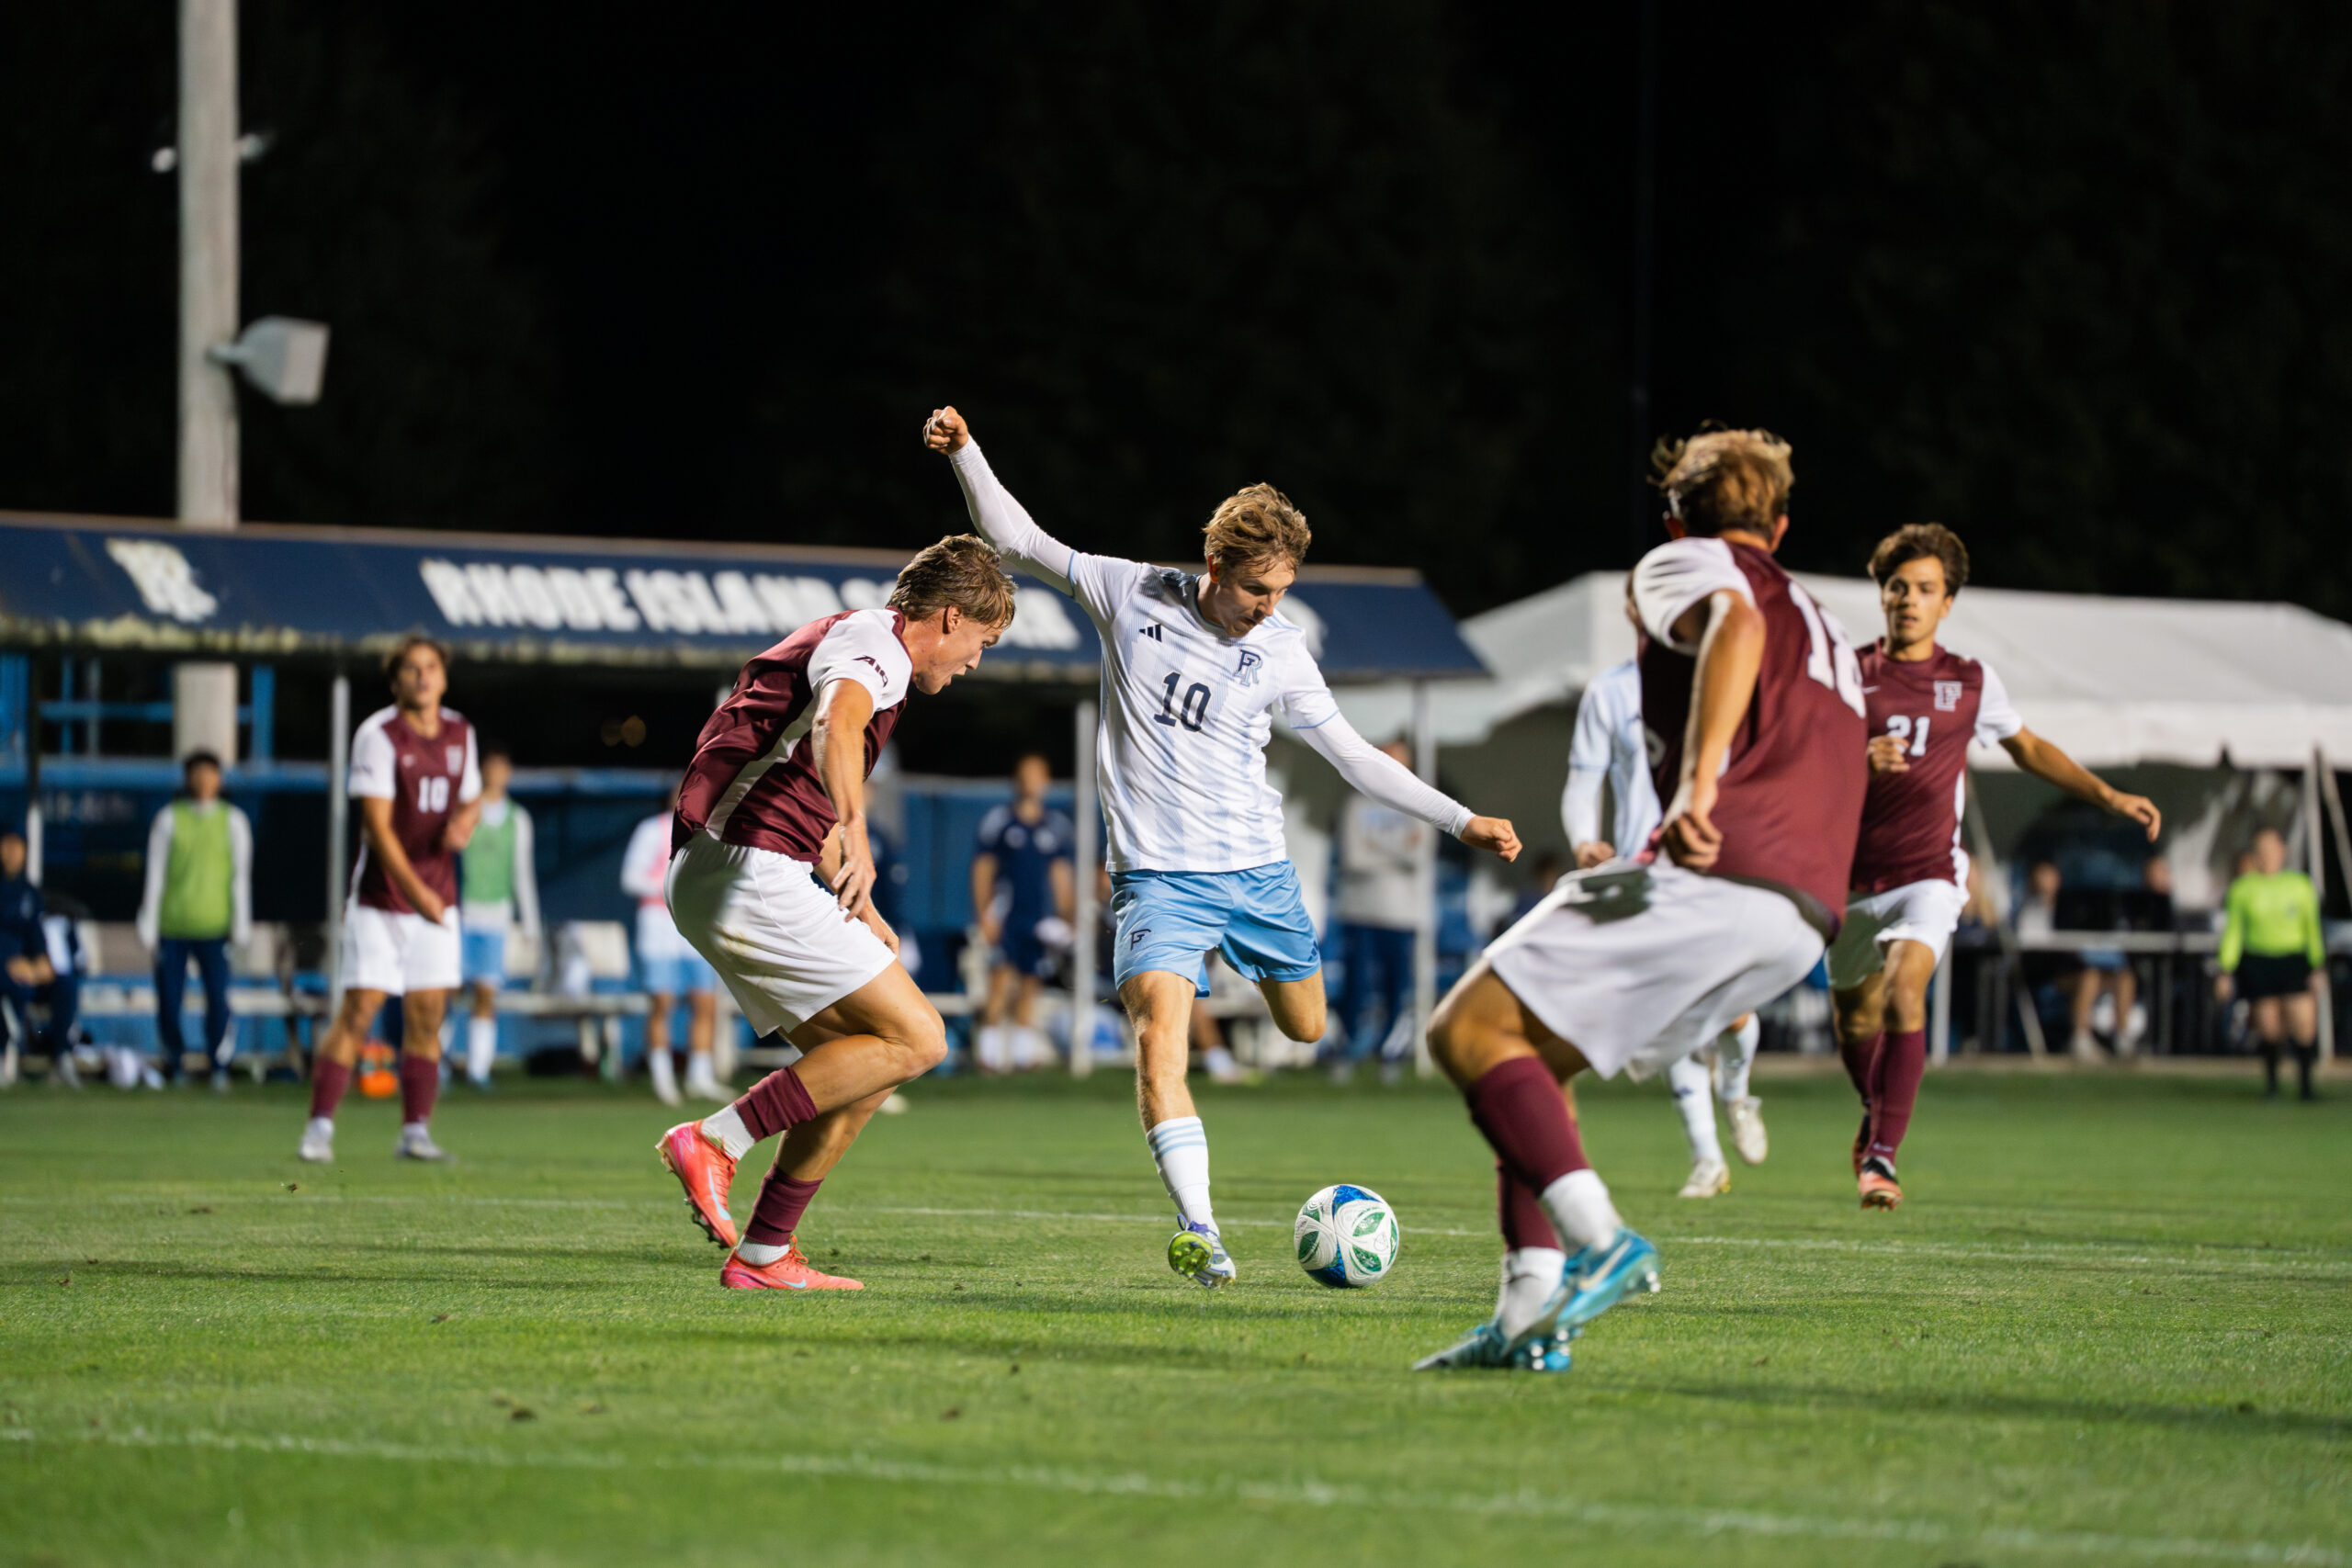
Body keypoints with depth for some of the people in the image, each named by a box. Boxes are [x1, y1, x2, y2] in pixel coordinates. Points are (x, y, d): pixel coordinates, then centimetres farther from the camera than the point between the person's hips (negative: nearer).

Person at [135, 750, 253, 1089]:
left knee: (218, 997, -13)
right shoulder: (169, 819, 7)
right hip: (172, 926, 1)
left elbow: (241, 877, 9)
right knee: (168, 1000, -1)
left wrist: (240, 925, 4)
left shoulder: (232, 821, 8)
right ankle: (174, 1064, 16)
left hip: (213, 924, -1)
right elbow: (155, 874, 8)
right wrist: (148, 927, 4)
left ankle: (220, 1067, -8)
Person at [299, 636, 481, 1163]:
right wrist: (415, 891, -24)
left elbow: (469, 800, 21)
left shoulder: (459, 733, 8)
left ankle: (416, 1132, 8)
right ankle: (319, 1129, -3)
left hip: (437, 900, 5)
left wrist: (463, 822, -5)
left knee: (427, 1016, 3)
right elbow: (377, 824, -16)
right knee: (358, 1012, -8)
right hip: (380, 898, -5)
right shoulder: (378, 735, -11)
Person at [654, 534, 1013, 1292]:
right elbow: (835, 725, -31)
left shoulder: (847, 637, 28)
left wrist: (860, 914, 43)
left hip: (705, 877, 10)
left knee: (857, 1066, 13)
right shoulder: (876, 643, -6)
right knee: (914, 1039, -9)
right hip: (750, 869, -10)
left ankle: (763, 1255, 12)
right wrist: (854, 834, -46)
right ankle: (715, 1142, -13)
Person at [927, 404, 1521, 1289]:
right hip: (1158, 875, -3)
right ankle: (1197, 1228, -29)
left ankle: (1250, 965, 52)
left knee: (1305, 1027, 14)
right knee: (1160, 1027, -23)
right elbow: (1018, 542, 4)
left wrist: (1461, 822, 2)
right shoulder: (1132, 595, -4)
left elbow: (1353, 755, 6)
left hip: (1258, 870, 3)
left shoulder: (1281, 653, 0)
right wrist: (964, 454, -9)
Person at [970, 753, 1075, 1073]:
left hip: (1041, 919, 4)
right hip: (1007, 917, -4)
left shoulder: (1056, 827, 12)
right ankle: (990, 1046, -14)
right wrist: (985, 915, -5)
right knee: (1002, 980, -15)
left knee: (1030, 986, 4)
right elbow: (982, 869, 2)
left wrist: (1065, 916, 13)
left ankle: (1024, 1048, 9)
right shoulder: (999, 822, 1)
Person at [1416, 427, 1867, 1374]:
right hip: (1803, 921, 8)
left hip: (1716, 879, -8)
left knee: (1469, 1031, -7)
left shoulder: (1684, 563, 11)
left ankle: (1601, 1242, -23)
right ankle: (1530, 1319, 3)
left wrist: (1698, 783, -26)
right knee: (1529, 1055, 16)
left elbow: (1735, 625, -14)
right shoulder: (1822, 633, 35)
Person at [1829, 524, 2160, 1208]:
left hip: (1929, 874, -2)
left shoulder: (1972, 682, 5)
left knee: (1903, 990, -26)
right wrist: (1861, 764, -23)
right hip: (1854, 875, 2)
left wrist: (2110, 796, 14)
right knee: (1854, 1019, 12)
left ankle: (1881, 1155, -27)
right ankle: (1877, 1115, 45)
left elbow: (2029, 749, 21)